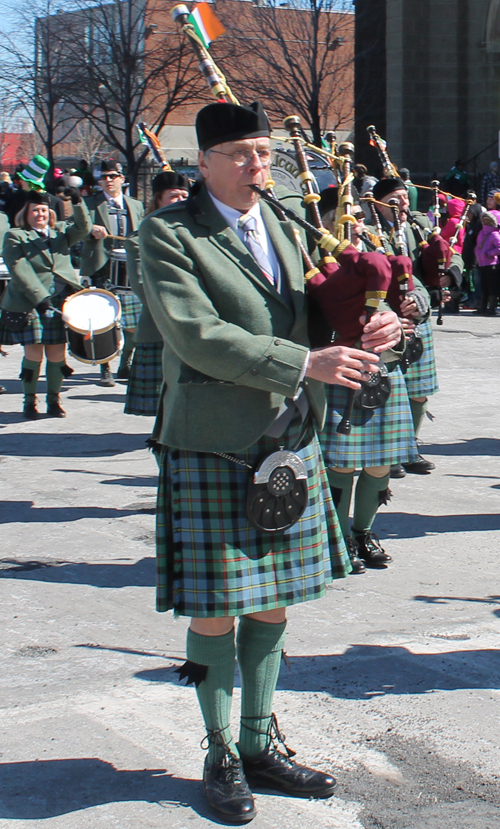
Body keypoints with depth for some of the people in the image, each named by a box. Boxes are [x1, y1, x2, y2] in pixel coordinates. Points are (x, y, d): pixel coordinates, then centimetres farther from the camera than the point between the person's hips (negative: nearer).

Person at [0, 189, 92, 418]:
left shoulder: (60, 232, 16)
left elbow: (83, 228, 1)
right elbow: (19, 271, -9)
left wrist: (78, 204, -16)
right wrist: (40, 298, -18)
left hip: (59, 304, 3)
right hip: (28, 305, -3)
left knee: (57, 354, 1)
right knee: (34, 354, -6)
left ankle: (53, 401, 14)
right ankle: (29, 402, 8)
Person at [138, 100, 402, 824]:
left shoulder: (283, 229, 12)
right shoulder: (167, 234, -8)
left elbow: (303, 319, 16)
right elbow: (196, 336, -20)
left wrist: (363, 333, -7)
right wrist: (307, 362, -25)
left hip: (291, 445, 6)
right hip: (213, 450, -6)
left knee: (271, 603, 12)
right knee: (213, 610, 2)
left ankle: (261, 746, 26)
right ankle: (220, 757, 18)